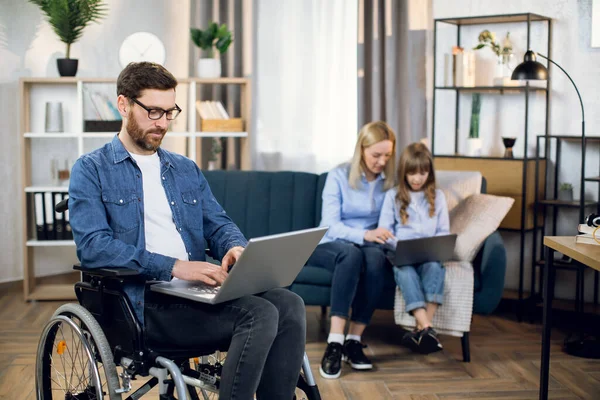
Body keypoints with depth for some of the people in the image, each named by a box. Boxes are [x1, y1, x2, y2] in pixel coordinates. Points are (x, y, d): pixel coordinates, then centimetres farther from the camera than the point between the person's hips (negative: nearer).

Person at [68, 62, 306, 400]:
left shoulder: (187, 170, 23)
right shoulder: (92, 170, 3)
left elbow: (219, 224, 18)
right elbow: (92, 245, -11)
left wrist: (236, 247, -9)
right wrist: (173, 267, -21)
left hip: (196, 291, 6)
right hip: (144, 303, -6)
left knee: (289, 304, -21)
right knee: (261, 315, -27)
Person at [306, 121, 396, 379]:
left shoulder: (390, 181, 7)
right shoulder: (338, 176, -3)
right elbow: (330, 225, -12)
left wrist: (387, 238, -18)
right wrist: (364, 234, -31)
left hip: (368, 245, 2)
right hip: (329, 245, -2)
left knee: (376, 258, -36)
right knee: (351, 253, -39)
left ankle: (353, 341, -33)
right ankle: (335, 343, -44)